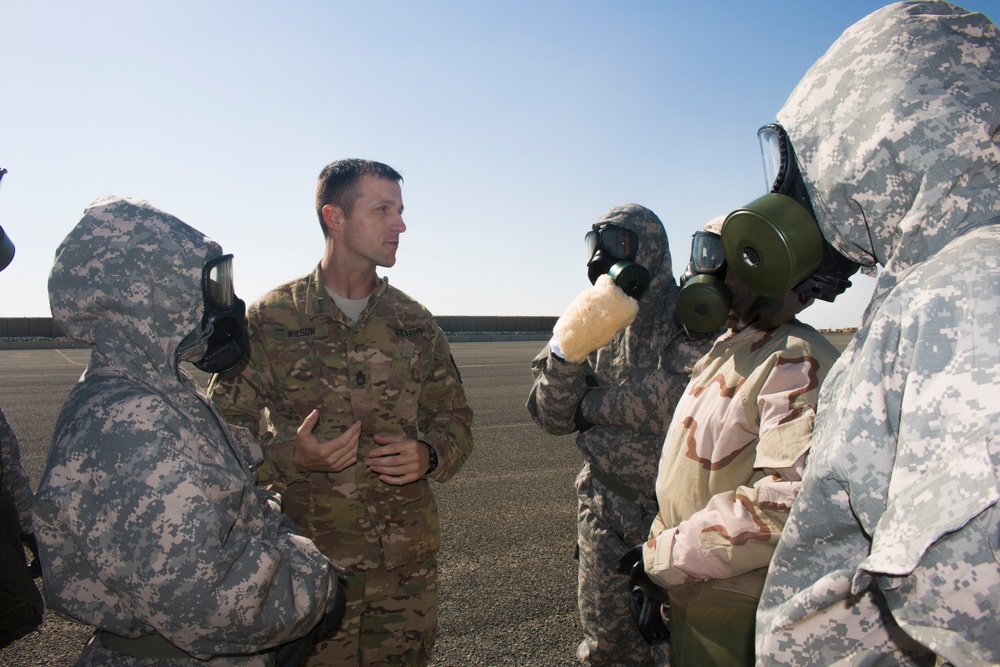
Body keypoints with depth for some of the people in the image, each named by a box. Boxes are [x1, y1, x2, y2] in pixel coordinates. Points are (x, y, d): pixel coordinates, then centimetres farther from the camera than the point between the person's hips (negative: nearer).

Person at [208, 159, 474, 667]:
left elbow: (454, 419, 9)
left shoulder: (416, 323, 5)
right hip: (309, 565, -2)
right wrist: (291, 456, -19)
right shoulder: (271, 318, -4)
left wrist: (429, 455, -11)